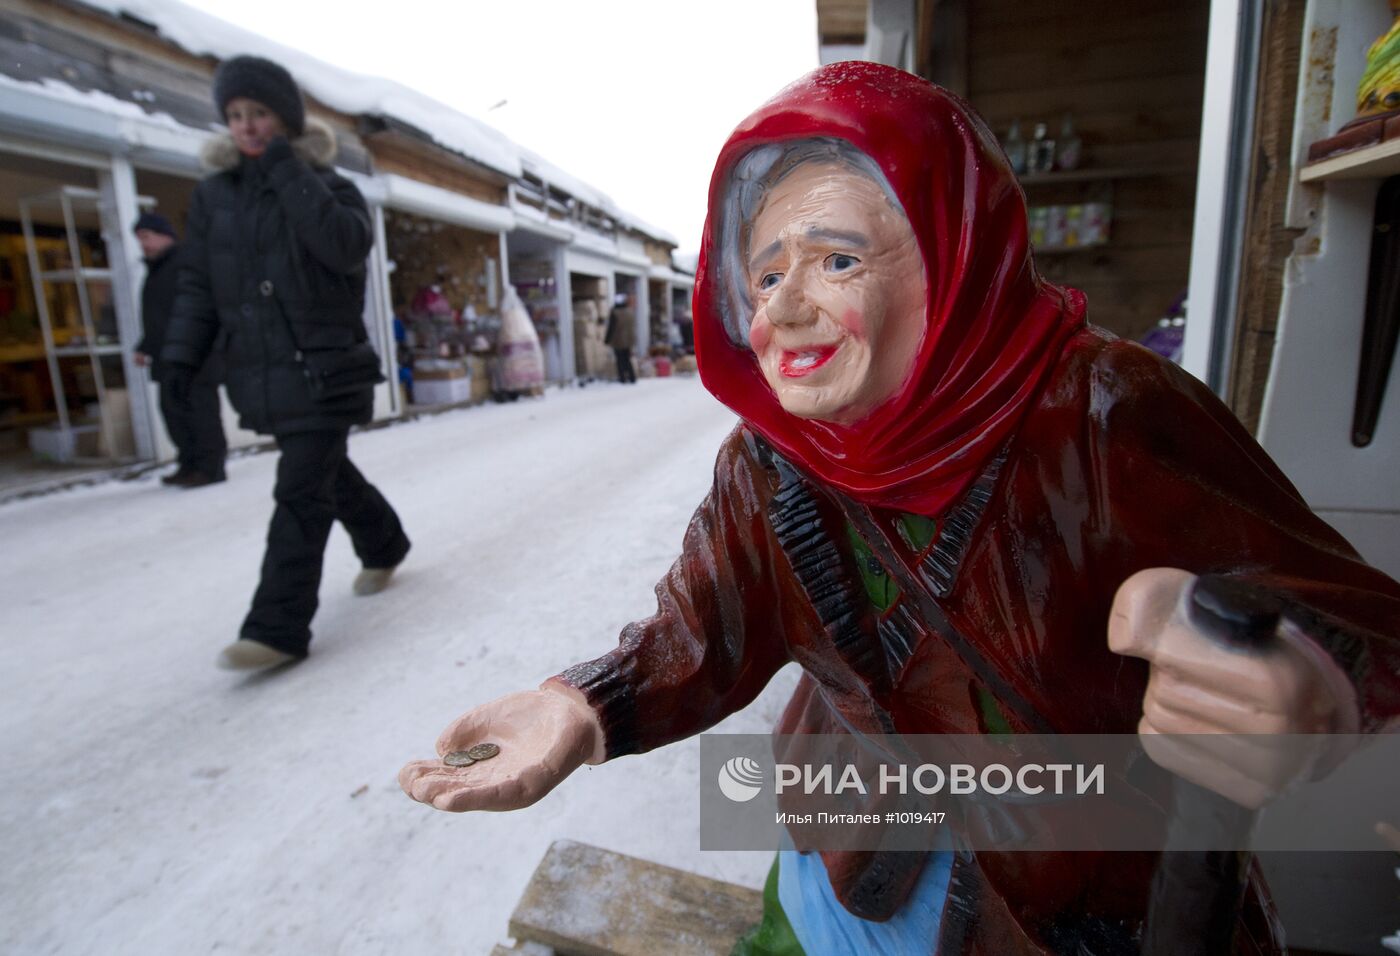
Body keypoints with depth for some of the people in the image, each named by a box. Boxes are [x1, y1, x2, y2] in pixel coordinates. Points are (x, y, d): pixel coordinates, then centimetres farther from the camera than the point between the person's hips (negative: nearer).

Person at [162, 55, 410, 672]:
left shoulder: (327, 185, -2)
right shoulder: (214, 192, 10)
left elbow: (347, 247, -22)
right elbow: (198, 283, 11)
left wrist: (288, 174, -19)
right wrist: (183, 352, 2)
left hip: (323, 368, -5)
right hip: (259, 372, 5)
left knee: (301, 493, -10)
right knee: (329, 472, 17)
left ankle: (278, 628, -6)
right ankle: (384, 546, 41)